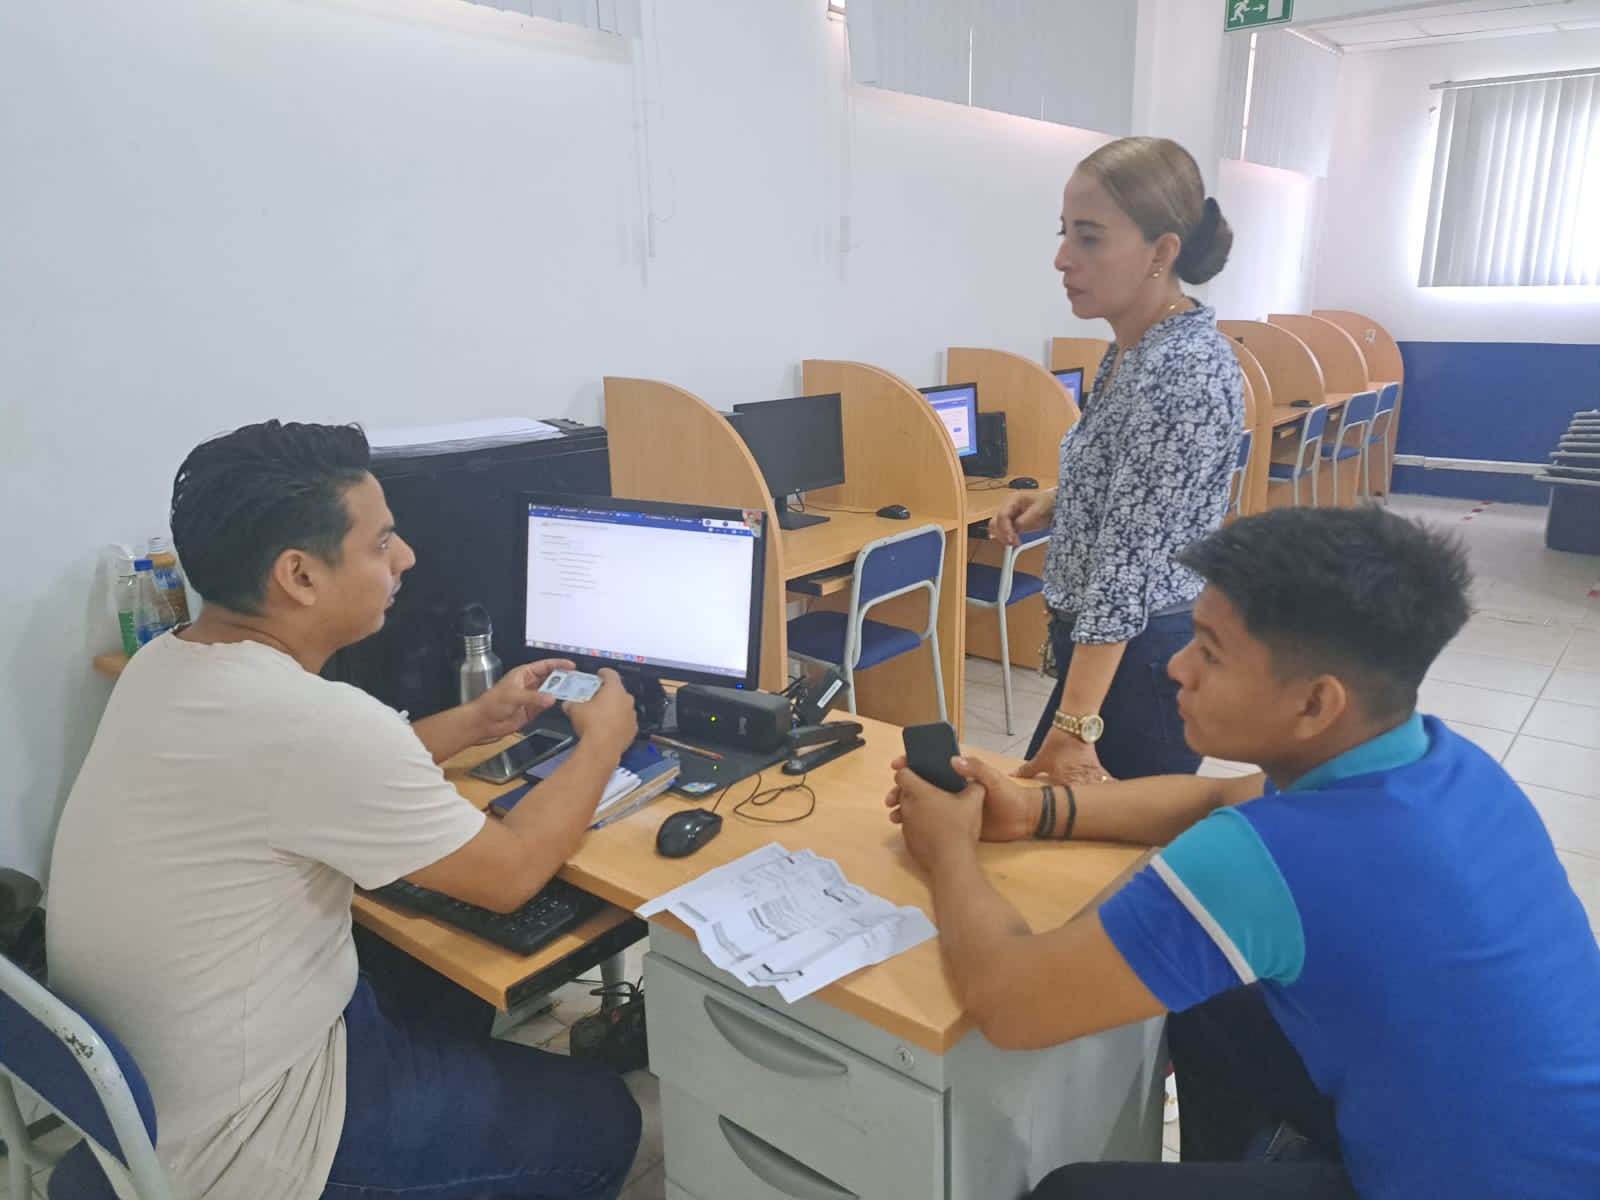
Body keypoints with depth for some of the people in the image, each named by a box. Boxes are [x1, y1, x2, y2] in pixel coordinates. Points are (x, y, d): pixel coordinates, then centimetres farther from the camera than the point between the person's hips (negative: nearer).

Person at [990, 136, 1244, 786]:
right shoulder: (1134, 350, 5)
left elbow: (1129, 561, -28)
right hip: (1103, 650, 10)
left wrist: (1074, 725, -28)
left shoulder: (1188, 369, -24)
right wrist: (1055, 506, 2)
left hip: (1146, 661, -9)